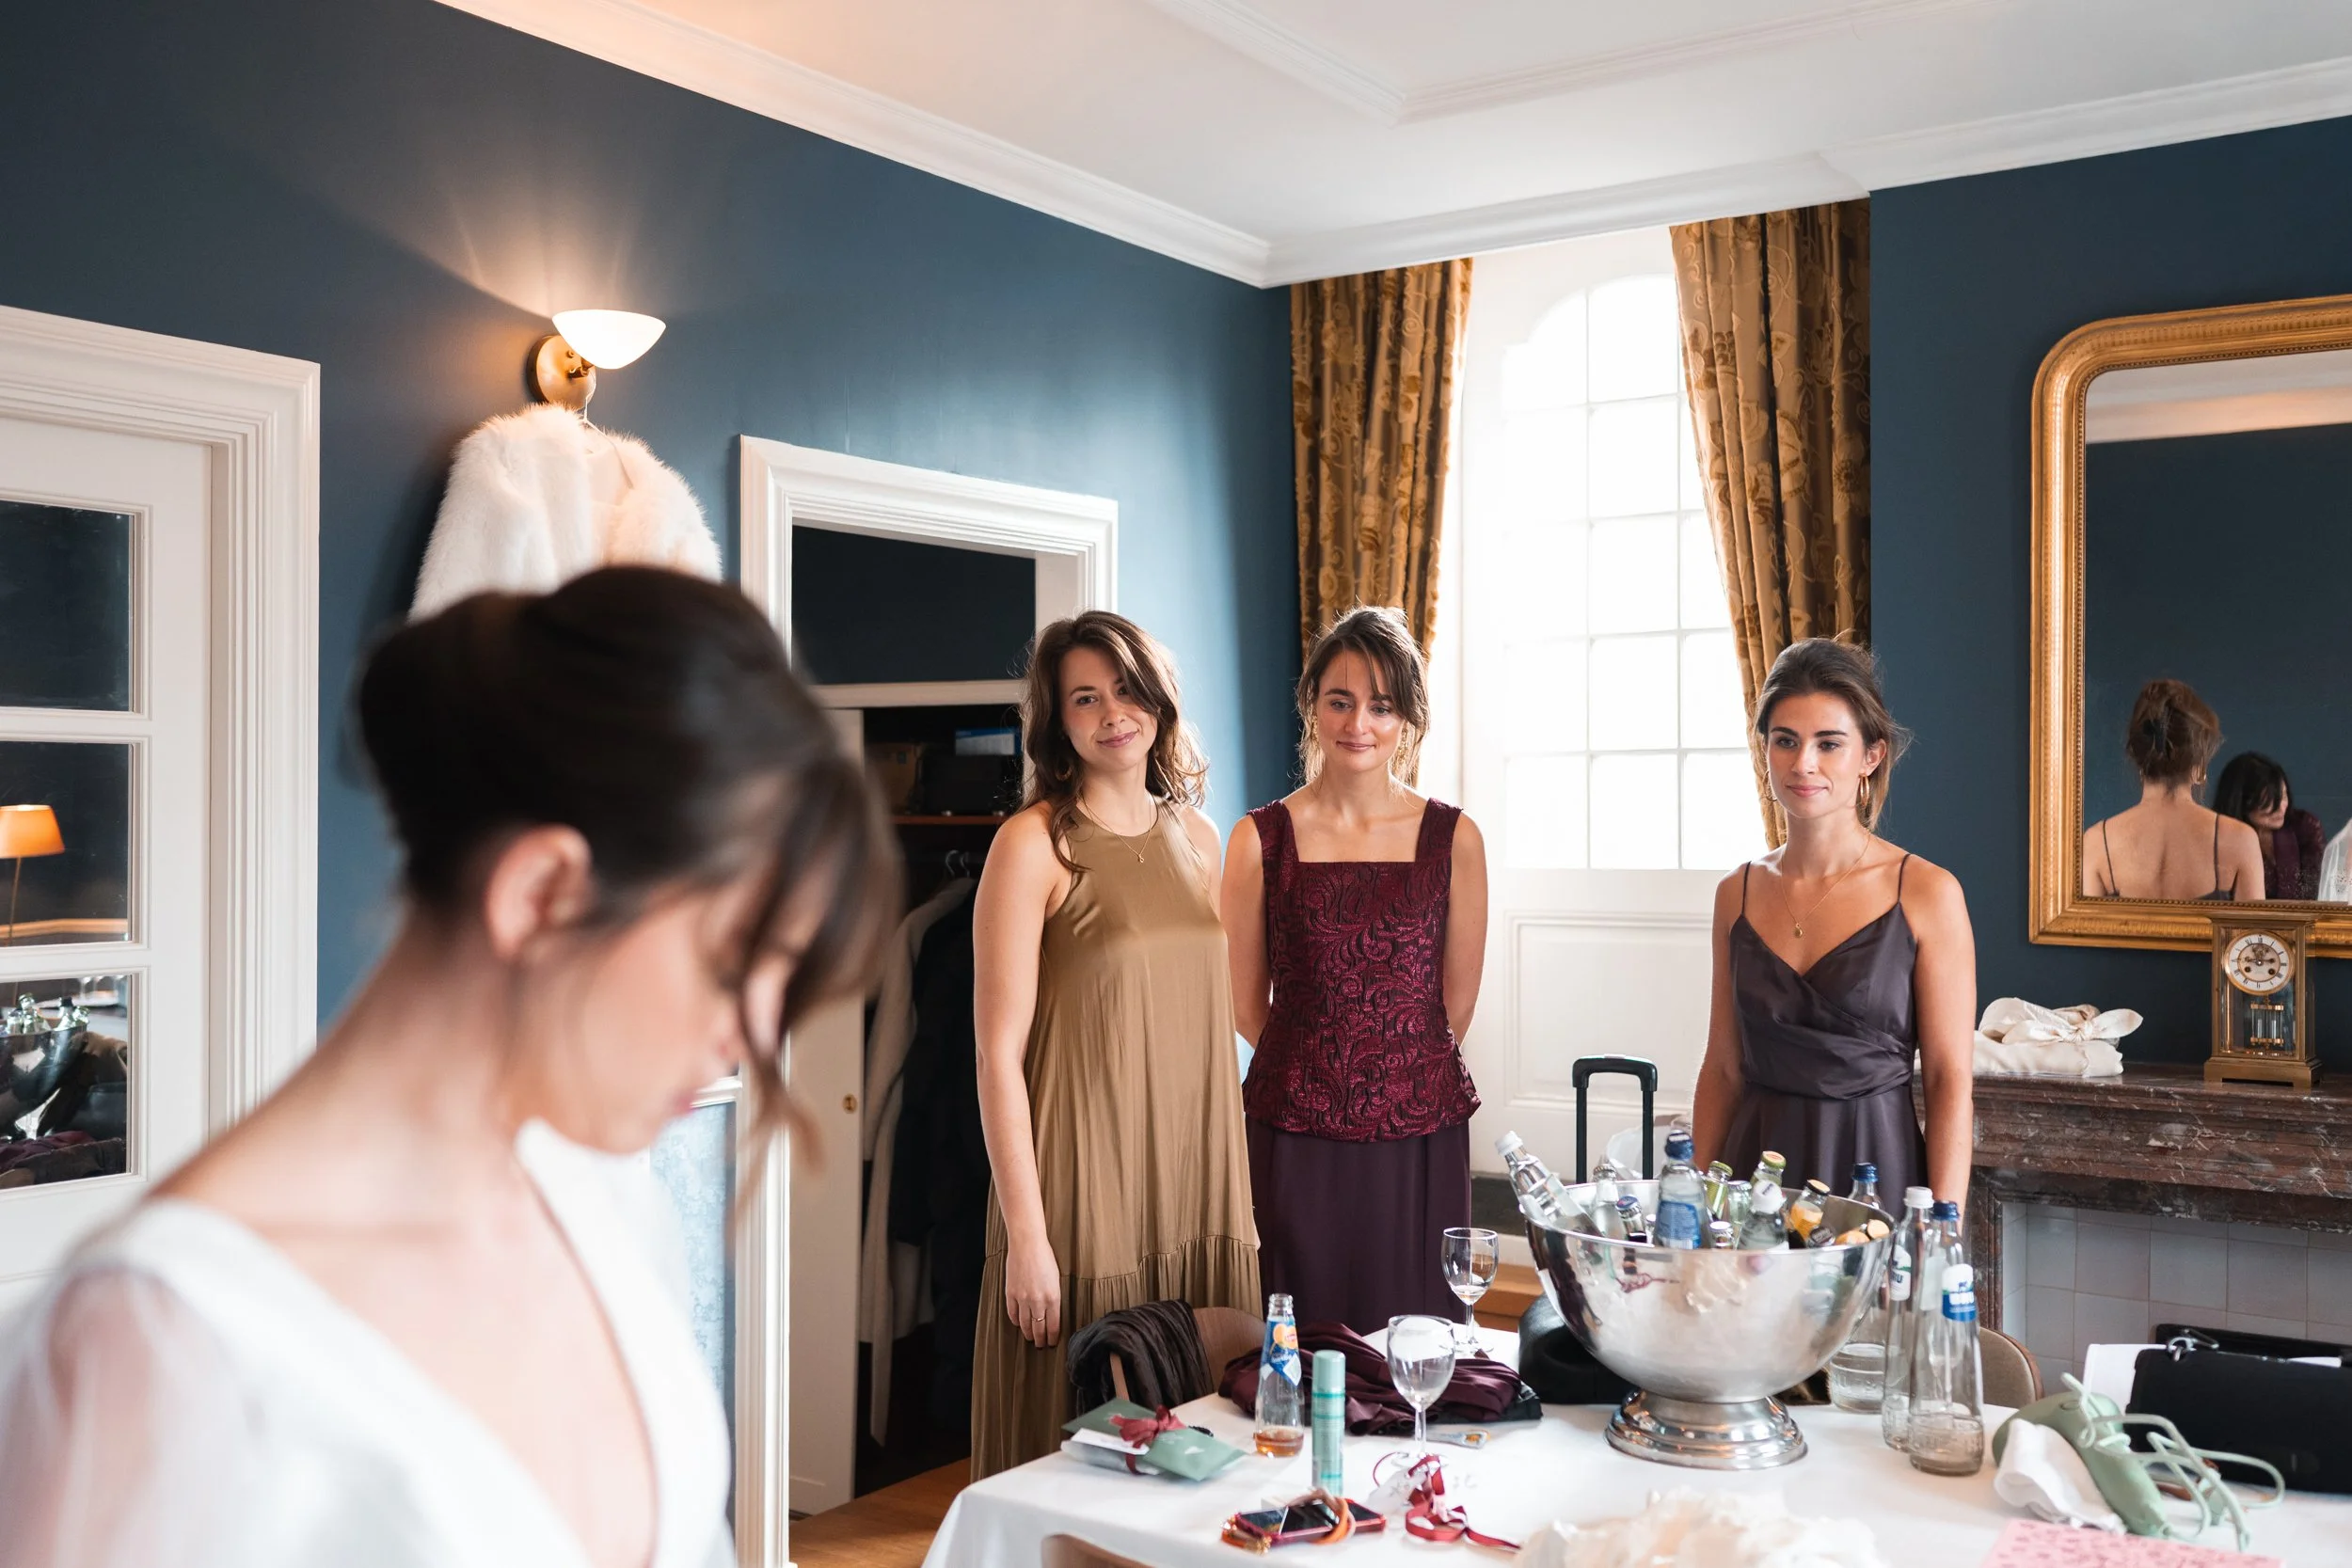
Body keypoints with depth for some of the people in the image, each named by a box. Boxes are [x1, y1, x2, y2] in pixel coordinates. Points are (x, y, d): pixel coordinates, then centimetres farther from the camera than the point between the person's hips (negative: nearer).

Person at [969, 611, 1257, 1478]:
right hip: (1083, 1197, -5)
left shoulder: (1196, 837, 10)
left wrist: (1237, 1191, 12)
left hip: (1197, 1188, 6)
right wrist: (1025, 1236, -14)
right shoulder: (1034, 844, -8)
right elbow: (999, 1055, -11)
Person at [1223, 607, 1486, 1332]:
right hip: (1295, 1138, -1)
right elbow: (1245, 1004, 5)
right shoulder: (1261, 838, 0)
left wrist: (1402, 1072, 12)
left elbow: (1457, 999, 9)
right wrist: (1317, 1066, 9)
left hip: (1420, 1136, 1)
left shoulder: (1453, 838, 2)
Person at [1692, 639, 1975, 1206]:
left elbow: (1951, 1080, -7)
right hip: (1756, 1162, 3)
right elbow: (1723, 1069, 9)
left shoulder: (1927, 893, -7)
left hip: (1875, 1164, -3)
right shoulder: (1737, 894, 5)